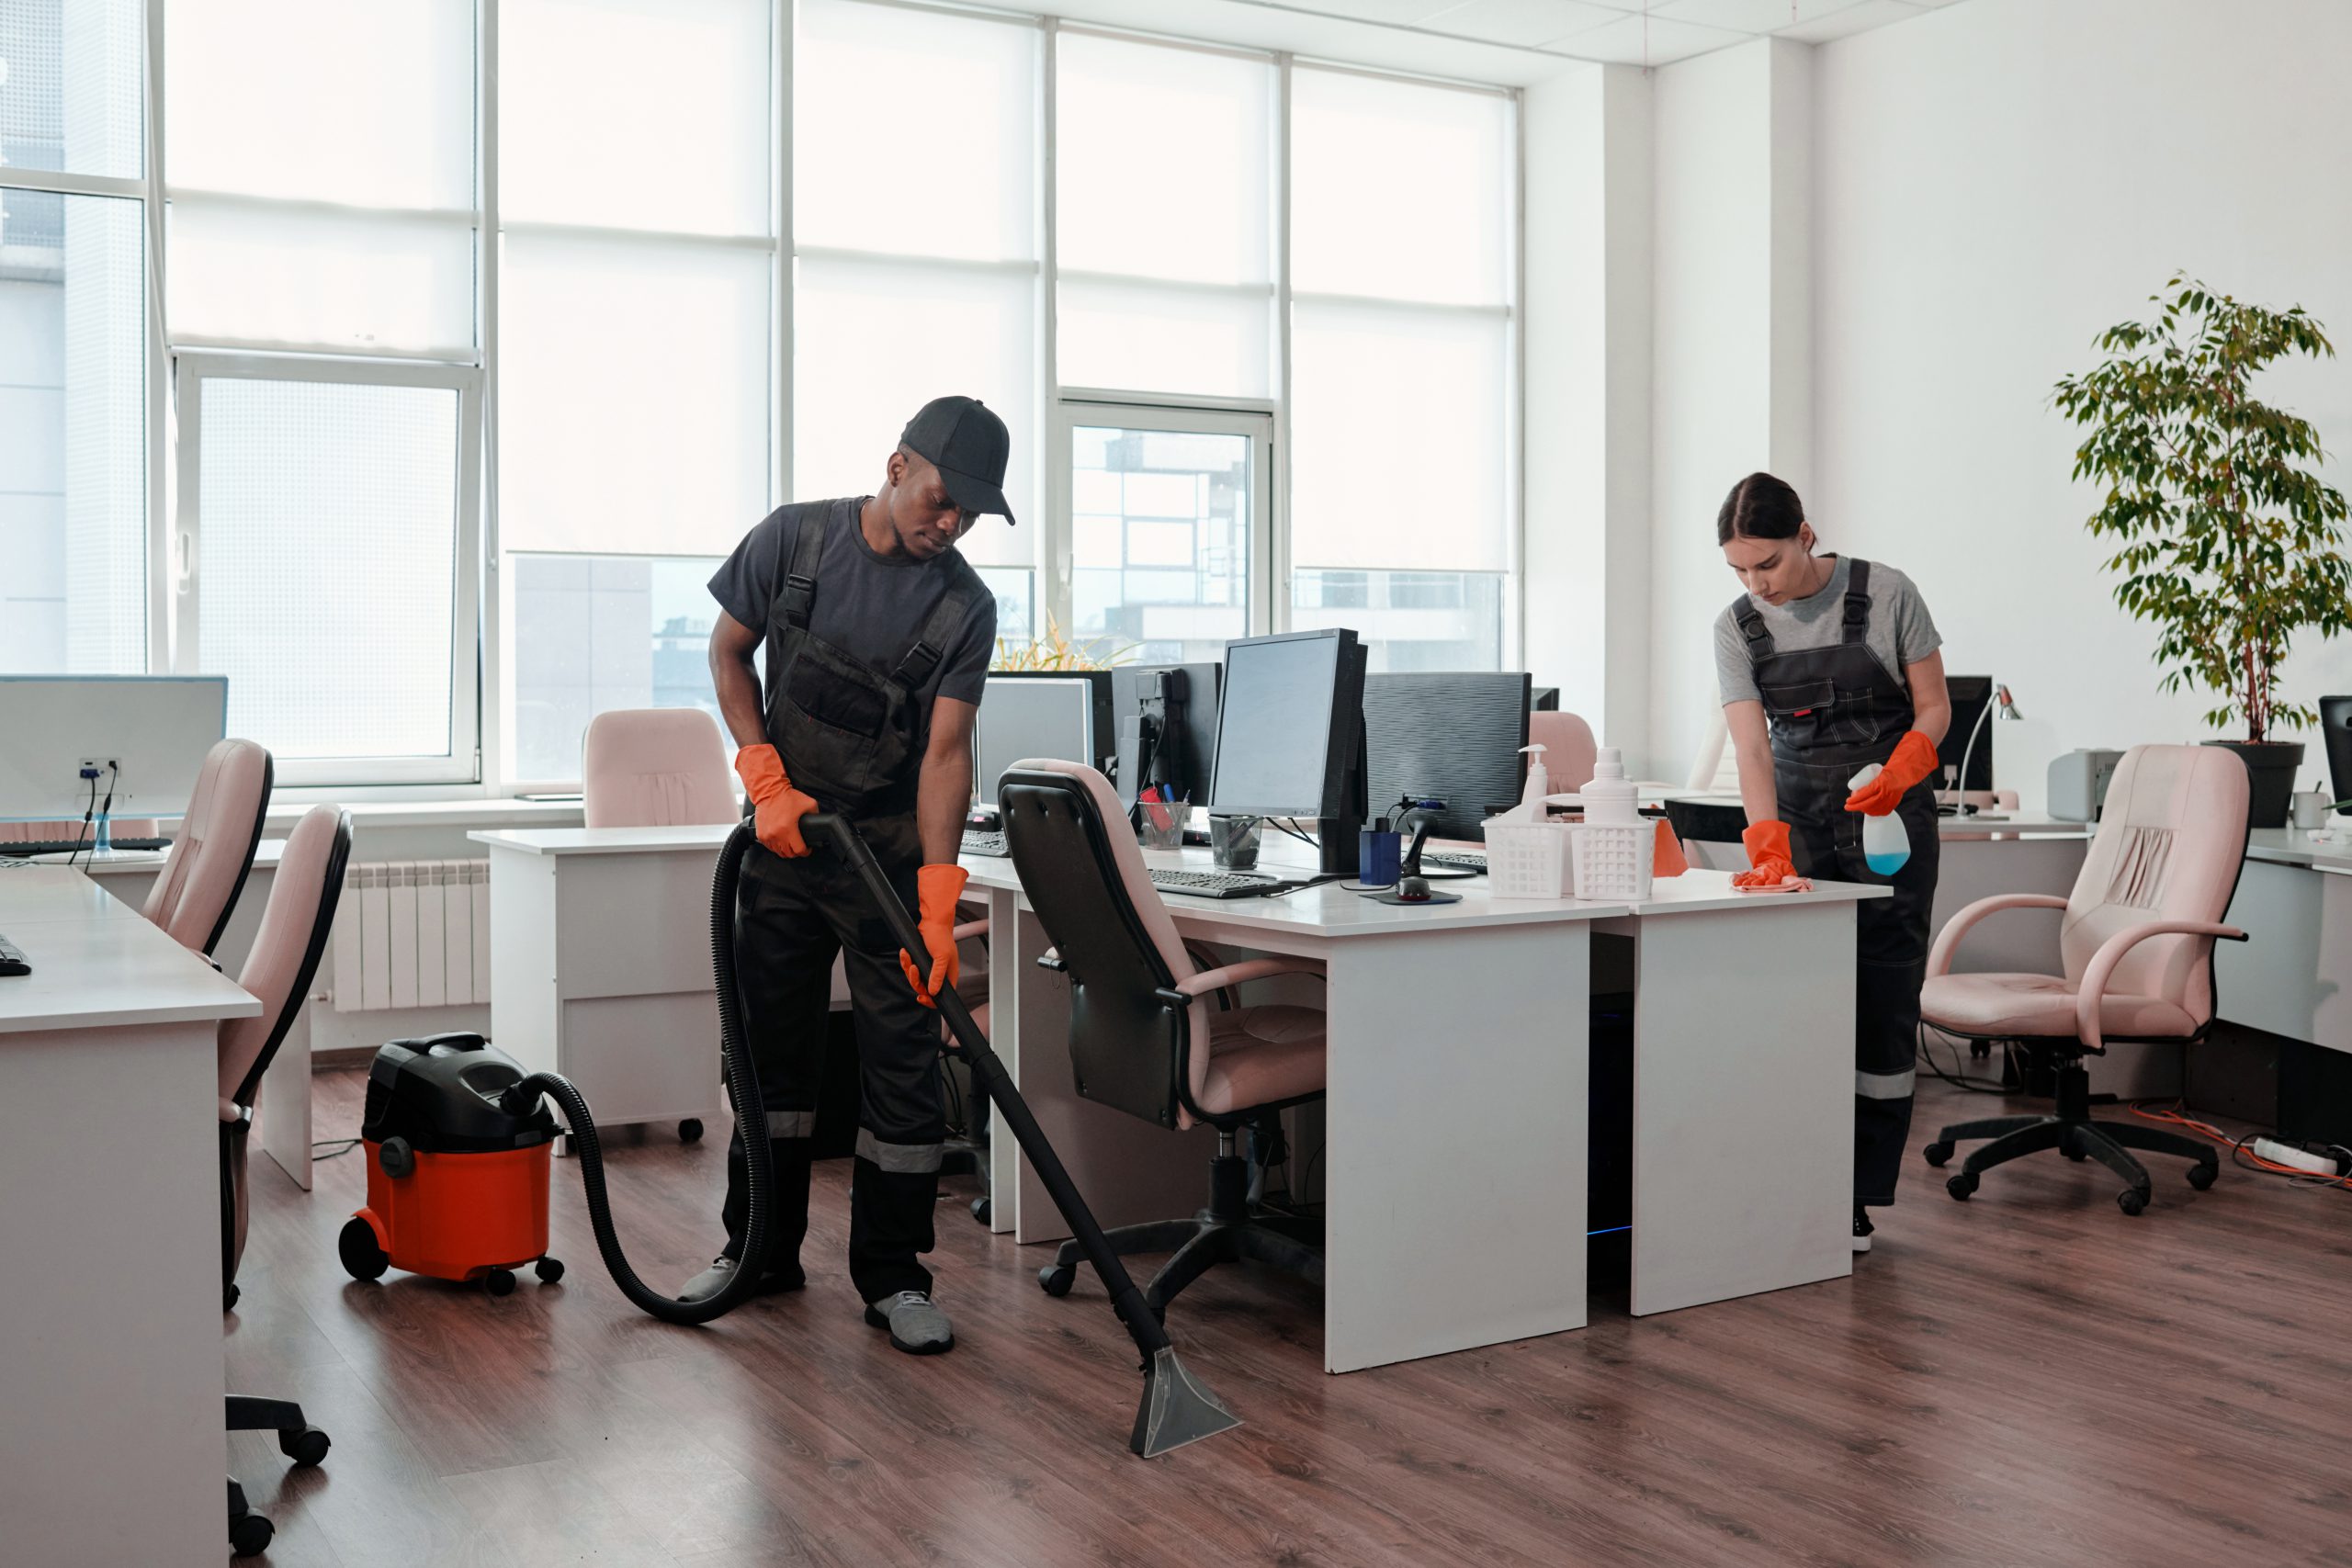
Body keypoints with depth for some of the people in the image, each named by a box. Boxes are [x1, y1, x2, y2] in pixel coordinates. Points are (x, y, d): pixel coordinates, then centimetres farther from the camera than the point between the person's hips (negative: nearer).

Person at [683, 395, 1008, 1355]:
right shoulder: (795, 539, -6)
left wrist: (937, 904, -25)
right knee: (772, 1049, 11)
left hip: (892, 854, -1)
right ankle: (761, 1249, 26)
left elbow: (946, 751, -16)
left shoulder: (966, 606, -10)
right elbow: (729, 653, 4)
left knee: (903, 1063, -3)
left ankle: (892, 1276, 8)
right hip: (783, 840, 2)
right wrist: (767, 780, -9)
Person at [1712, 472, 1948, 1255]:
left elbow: (1934, 705, -2)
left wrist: (1900, 771, -22)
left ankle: (1858, 1199, -1)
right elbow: (1752, 747, -13)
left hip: (1889, 819, -2)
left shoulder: (1886, 595, -9)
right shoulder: (1738, 628, -4)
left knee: (1883, 1002, -5)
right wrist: (1767, 845, -28)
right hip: (1797, 817, 2)